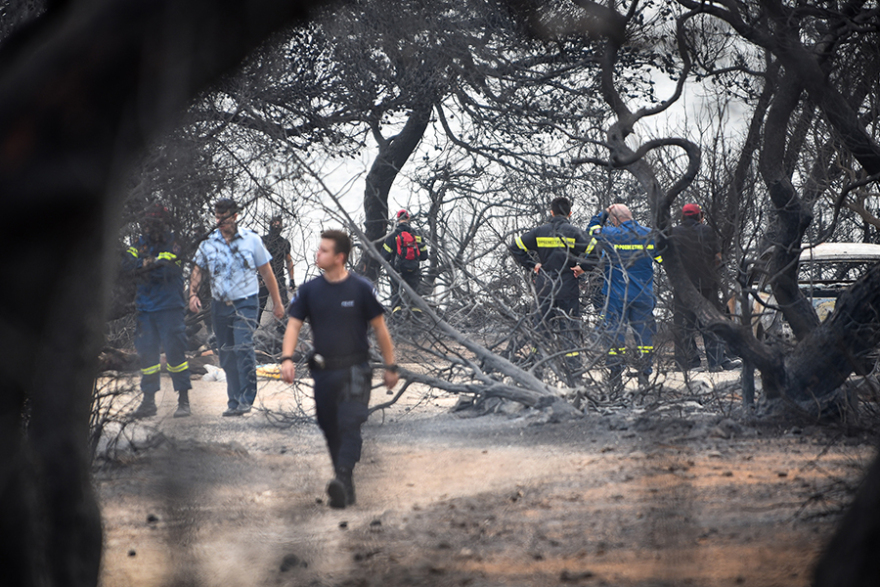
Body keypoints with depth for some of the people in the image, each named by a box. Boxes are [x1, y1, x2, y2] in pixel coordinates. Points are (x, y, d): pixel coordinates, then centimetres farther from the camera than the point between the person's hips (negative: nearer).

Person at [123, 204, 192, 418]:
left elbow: (166, 271, -17)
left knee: (174, 350, -8)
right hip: (146, 308, 5)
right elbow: (127, 263, -2)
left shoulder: (171, 245, -4)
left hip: (169, 306, -5)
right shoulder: (140, 243, 12)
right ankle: (148, 401, 15)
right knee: (146, 352, 7)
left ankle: (184, 400, -3)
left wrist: (142, 268, -9)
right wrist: (146, 262, -19)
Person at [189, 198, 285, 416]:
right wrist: (193, 294, -12)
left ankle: (246, 399, -17)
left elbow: (266, 273, 7)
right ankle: (234, 400, 16)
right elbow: (197, 271, 7)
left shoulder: (251, 240, 0)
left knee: (243, 347, -20)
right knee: (227, 355, 7)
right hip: (219, 306, 3)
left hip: (245, 303, -3)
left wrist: (277, 302, 9)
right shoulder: (208, 244, 5)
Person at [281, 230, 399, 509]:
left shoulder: (361, 288, -4)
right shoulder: (309, 290, 5)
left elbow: (379, 328, 2)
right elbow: (294, 325, 0)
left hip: (354, 370, -4)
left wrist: (390, 366, 4)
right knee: (330, 429, 9)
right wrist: (287, 358, -17)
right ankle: (346, 488, 19)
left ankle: (343, 480, -32)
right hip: (323, 370, 4)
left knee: (350, 424, -19)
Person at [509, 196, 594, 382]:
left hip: (544, 288, 2)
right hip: (568, 288, -2)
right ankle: (573, 371, -5)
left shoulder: (540, 232, 3)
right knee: (570, 330, 1)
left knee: (542, 328, 10)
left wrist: (532, 265, 7)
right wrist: (582, 267, 0)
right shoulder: (574, 232, -5)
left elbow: (515, 247, 4)